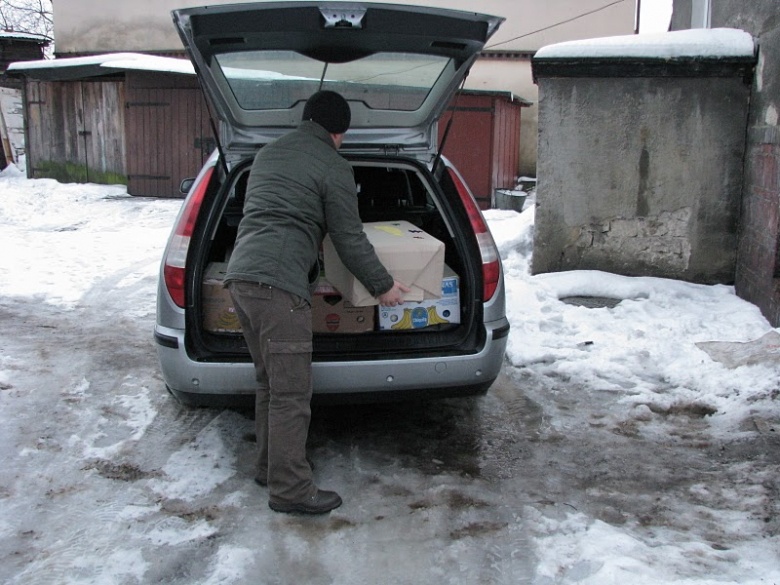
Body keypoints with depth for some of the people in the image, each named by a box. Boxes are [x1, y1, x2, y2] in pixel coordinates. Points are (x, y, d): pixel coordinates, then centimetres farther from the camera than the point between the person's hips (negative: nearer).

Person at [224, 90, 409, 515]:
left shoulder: (267, 154, 24)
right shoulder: (333, 167, -1)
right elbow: (349, 238, -1)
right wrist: (383, 285, 11)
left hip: (239, 276, 9)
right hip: (278, 284, -9)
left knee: (269, 382, 19)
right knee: (291, 394, -3)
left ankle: (270, 467, 30)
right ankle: (289, 490, 4)